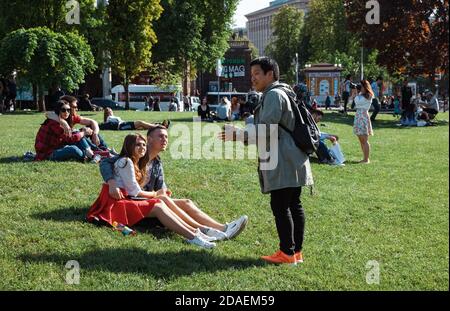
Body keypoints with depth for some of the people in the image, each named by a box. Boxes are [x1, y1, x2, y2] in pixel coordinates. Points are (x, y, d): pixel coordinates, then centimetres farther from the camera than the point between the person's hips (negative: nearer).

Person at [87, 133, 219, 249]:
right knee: (157, 207, -21)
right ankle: (192, 236, -31)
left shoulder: (138, 164, 18)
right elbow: (134, 191, -12)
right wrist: (155, 194, 3)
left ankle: (194, 231, -22)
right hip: (116, 202, -8)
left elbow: (133, 191, 8)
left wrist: (156, 195, -5)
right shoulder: (125, 161, -11)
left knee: (159, 203, -10)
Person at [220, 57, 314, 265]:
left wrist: (237, 135, -9)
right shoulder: (282, 94, 22)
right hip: (292, 161, 10)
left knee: (280, 206, -7)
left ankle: (287, 253, -4)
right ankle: (296, 251, 14)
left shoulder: (273, 95, -10)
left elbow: (266, 130, -15)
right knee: (293, 205, 10)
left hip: (282, 162, -10)